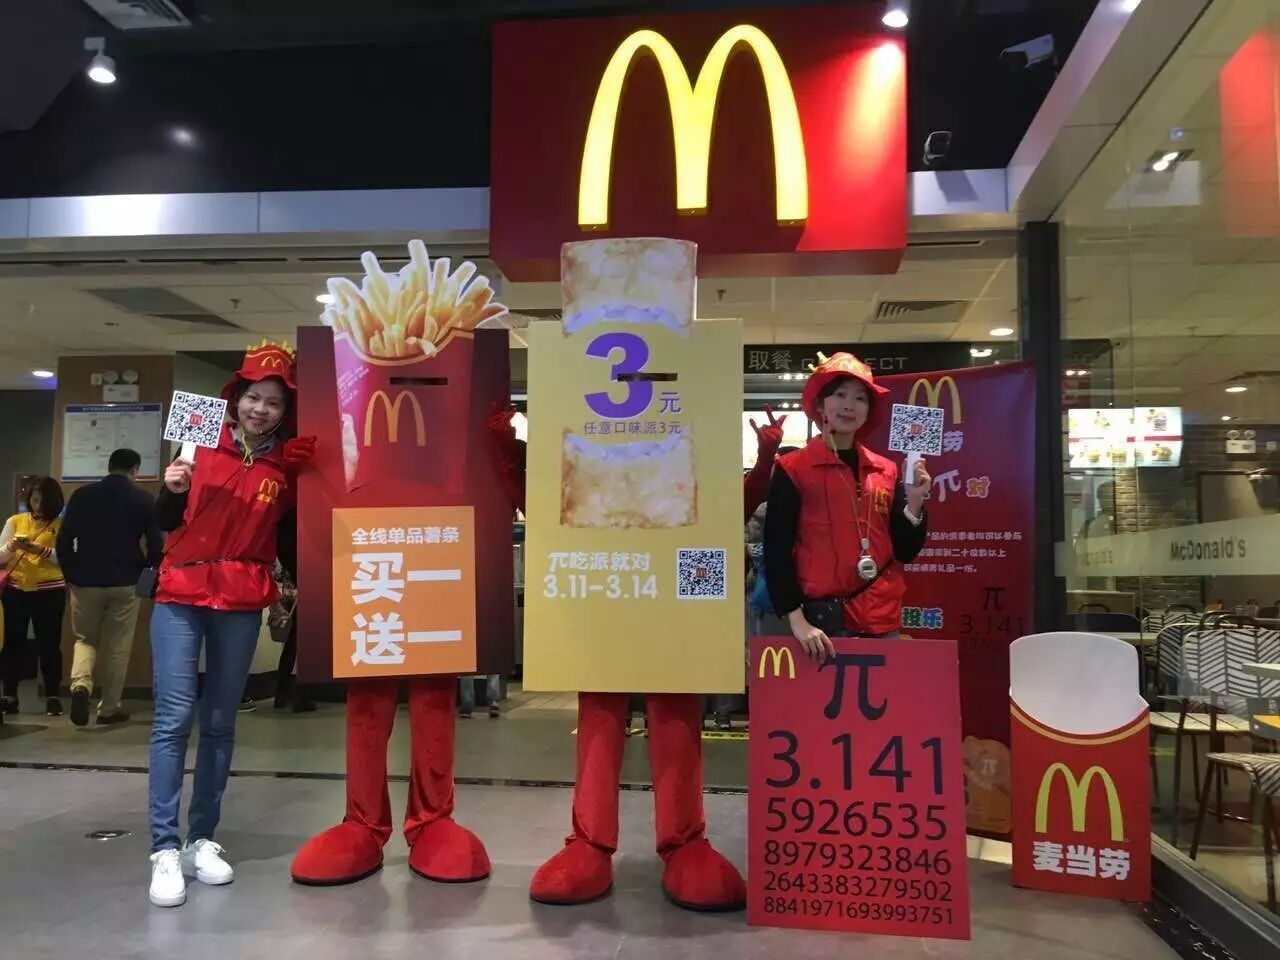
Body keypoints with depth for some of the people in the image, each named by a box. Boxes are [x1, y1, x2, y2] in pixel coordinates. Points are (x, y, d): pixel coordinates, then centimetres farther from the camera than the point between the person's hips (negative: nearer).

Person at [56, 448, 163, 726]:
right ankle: (109, 708, 14)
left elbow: (64, 540, 0)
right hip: (125, 583, -1)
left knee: (85, 638, 17)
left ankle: (80, 685, -9)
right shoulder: (144, 500, -3)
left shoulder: (82, 495, 2)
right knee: (117, 647, 9)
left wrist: (71, 575, 12)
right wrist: (143, 568, 16)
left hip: (86, 581, 2)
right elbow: (156, 544, -3)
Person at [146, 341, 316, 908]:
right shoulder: (202, 444, 0)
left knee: (219, 723, 7)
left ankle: (202, 840, 17)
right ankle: (164, 849, 0)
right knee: (173, 717, -6)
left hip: (242, 605, 1)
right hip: (180, 597, -1)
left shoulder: (288, 465, 2)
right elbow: (166, 522, 3)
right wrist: (172, 490, -16)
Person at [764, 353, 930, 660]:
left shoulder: (886, 470, 8)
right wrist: (796, 620, -14)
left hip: (883, 618, 4)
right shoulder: (793, 469, -4)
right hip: (823, 618, -4)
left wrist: (915, 501, -5)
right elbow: (777, 552, -7)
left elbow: (905, 552, 9)